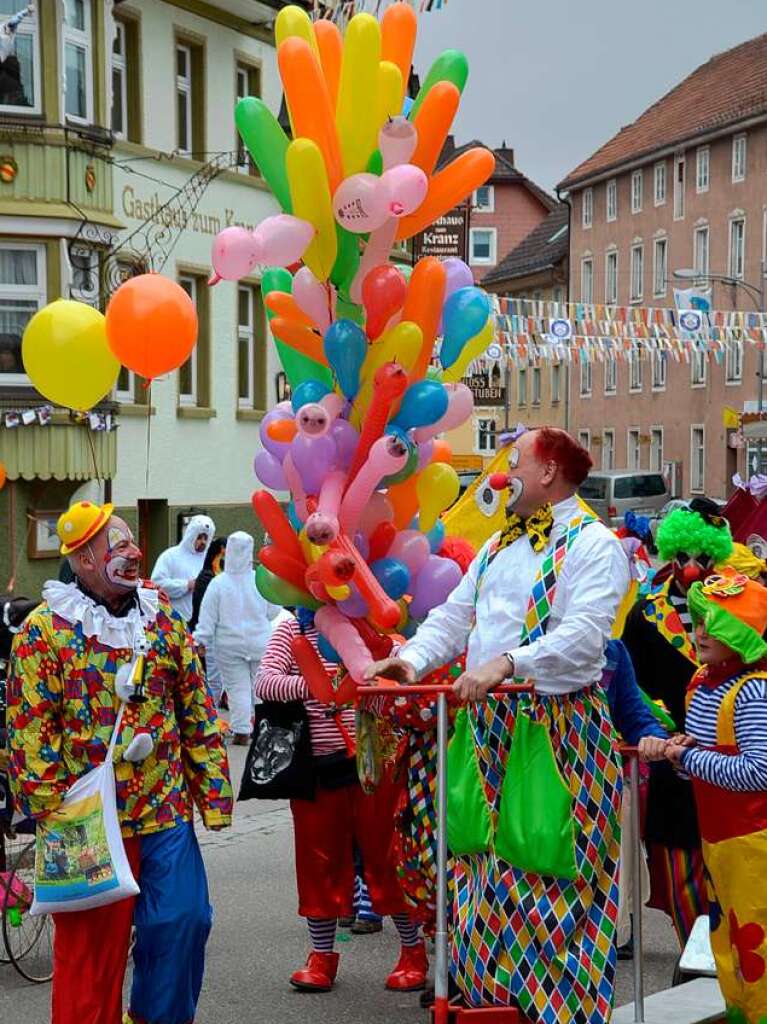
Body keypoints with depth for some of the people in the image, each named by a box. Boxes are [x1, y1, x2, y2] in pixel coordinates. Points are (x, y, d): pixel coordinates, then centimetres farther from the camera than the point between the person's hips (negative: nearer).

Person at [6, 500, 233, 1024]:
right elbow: (30, 730, -8)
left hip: (167, 809, 4)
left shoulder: (162, 618, 8)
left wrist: (214, 791, 6)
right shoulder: (44, 630, -6)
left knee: (184, 919, 5)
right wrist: (53, 815, -12)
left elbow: (198, 711, 10)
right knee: (92, 942, 4)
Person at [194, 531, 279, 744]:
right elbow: (273, 611, 2)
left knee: (237, 687, 3)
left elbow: (207, 618, -7)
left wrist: (201, 641, 0)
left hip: (229, 645, -1)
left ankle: (241, 732, 2)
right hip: (260, 642, 1)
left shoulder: (218, 583, -10)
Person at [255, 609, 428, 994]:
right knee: (319, 860, 10)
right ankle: (322, 956, 26)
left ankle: (413, 951, 21)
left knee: (386, 857, 6)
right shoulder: (292, 630, 2)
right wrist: (310, 684, -29)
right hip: (315, 765, 2)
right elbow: (264, 683, -11)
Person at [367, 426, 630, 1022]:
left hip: (557, 723, -7)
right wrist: (412, 660, -2)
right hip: (487, 723, 8)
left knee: (547, 870, -4)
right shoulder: (501, 545, 19)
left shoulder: (592, 544, -7)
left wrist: (506, 663, -31)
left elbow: (583, 635, -21)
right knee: (488, 862, 11)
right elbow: (454, 615, 16)